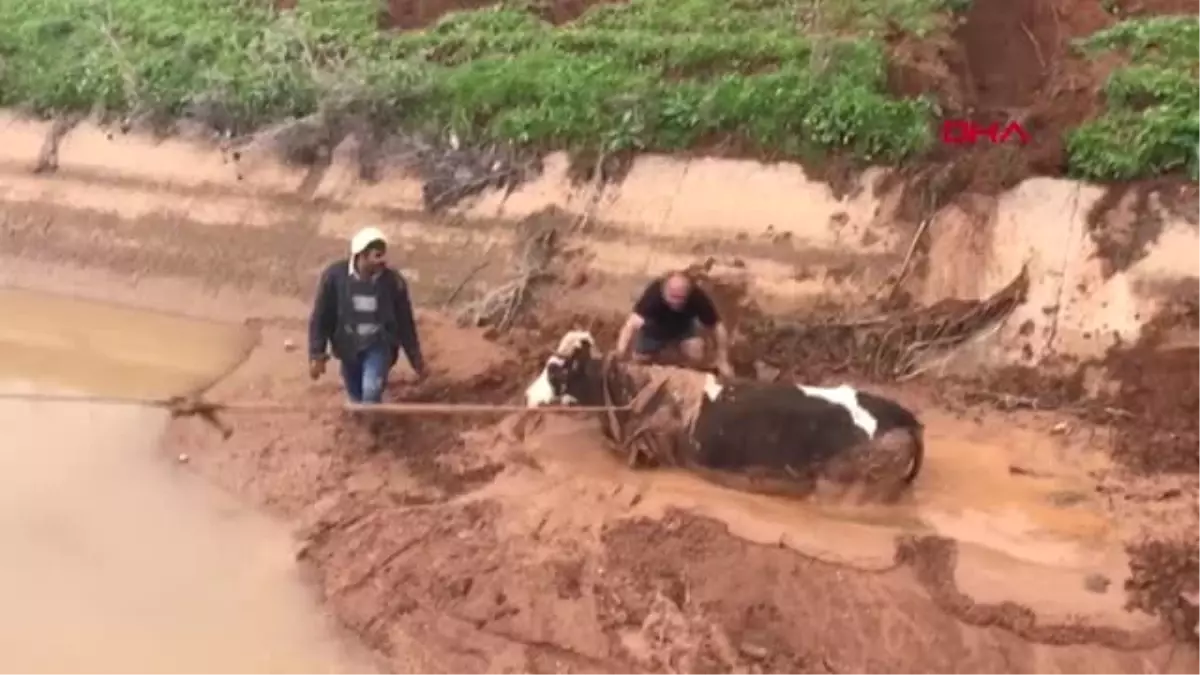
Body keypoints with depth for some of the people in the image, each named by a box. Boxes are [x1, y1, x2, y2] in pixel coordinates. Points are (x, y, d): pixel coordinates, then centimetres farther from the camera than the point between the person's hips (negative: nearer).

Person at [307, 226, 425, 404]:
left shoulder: (393, 281, -16)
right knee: (356, 400, 14)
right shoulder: (334, 276, -18)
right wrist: (316, 355, -8)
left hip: (379, 345, -2)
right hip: (348, 346, 2)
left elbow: (405, 321, -3)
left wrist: (415, 357, 4)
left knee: (371, 391, -24)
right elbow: (320, 317, -7)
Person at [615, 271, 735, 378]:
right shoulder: (654, 293, -43)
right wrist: (619, 353, -68)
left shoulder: (698, 298, -37)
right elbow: (633, 322, -54)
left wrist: (723, 362, -24)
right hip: (655, 326, 0)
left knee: (695, 354, -23)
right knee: (640, 359, -11)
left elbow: (718, 327, -25)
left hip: (684, 326, 0)